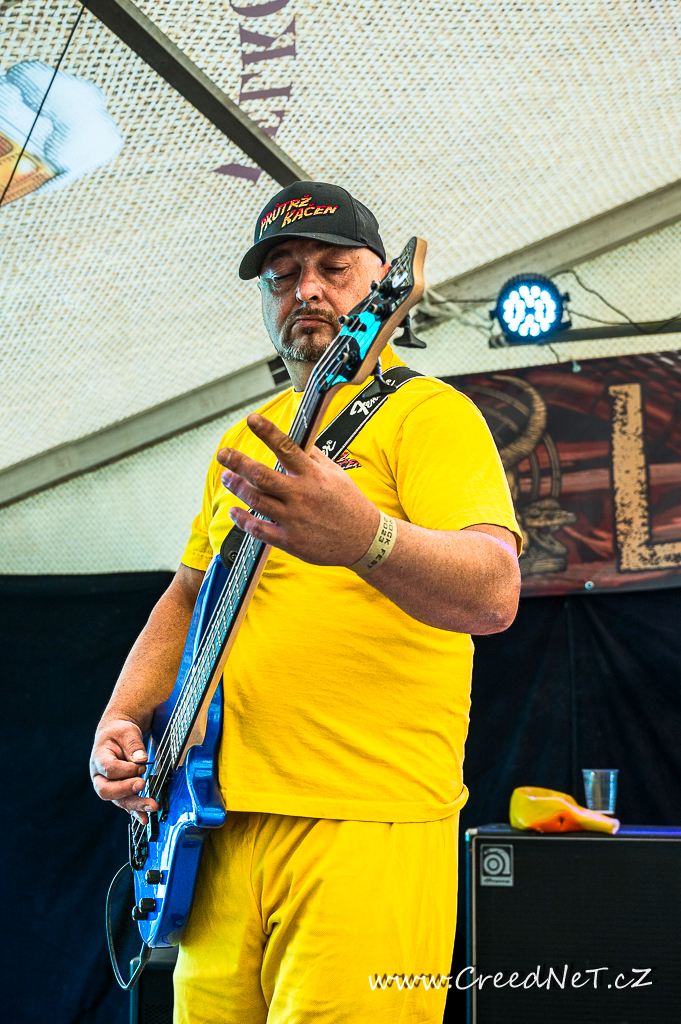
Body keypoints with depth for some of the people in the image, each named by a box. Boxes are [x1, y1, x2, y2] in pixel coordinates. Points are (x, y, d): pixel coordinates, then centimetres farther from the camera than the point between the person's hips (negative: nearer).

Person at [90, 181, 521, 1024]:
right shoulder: (245, 441, 20)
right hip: (219, 820, 7)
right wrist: (122, 718, 11)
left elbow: (493, 595, -18)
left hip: (368, 827, -7)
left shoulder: (425, 412, -3)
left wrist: (361, 535, -37)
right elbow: (188, 594, 28)